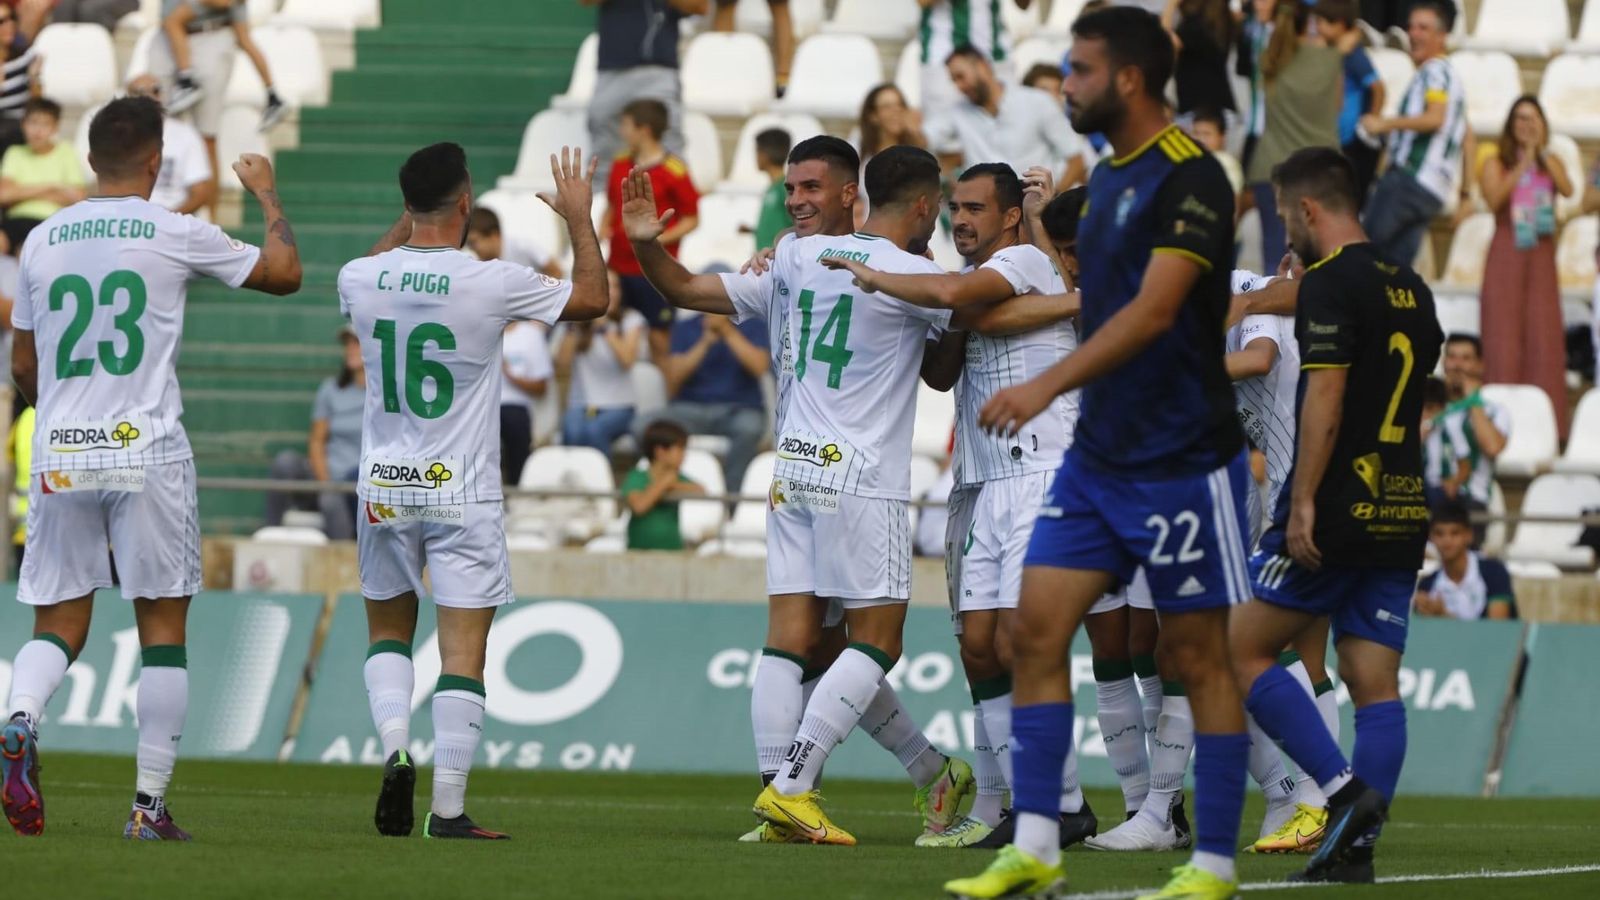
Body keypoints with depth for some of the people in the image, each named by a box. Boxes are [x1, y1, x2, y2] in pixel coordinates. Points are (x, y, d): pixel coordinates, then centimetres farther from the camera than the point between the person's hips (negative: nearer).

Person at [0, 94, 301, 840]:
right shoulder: (176, 236, -4)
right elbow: (285, 273, 9)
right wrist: (266, 194, 25)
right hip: (148, 453, -3)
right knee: (162, 628, 5)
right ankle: (150, 803, 2)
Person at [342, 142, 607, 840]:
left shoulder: (361, 279, -5)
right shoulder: (493, 284, -15)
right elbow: (591, 298, 2)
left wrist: (408, 219, 30)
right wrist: (578, 217, 14)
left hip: (384, 488, 3)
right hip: (463, 494, -3)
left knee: (387, 631, 20)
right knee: (463, 649, 0)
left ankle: (394, 746, -4)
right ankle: (448, 807, -3)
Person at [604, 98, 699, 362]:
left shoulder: (674, 170, -10)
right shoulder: (620, 166, 9)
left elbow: (692, 219, -6)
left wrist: (661, 239, -19)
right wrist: (604, 229, 2)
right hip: (617, 269, 6)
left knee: (658, 335, 0)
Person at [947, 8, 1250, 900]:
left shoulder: (1188, 176, -15)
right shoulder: (1111, 175, 12)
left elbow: (1152, 312, -24)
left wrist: (1048, 386, -31)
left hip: (1181, 458, -9)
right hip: (1099, 454, 9)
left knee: (1198, 655, -1)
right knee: (1037, 628, 0)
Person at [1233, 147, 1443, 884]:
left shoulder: (1329, 283, -10)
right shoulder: (1411, 291, 15)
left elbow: (1325, 397, -18)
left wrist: (1303, 502, -20)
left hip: (1339, 508, -8)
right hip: (1401, 512, 8)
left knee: (1242, 650, 0)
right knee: (1374, 681, 4)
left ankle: (1344, 788, -11)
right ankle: (1356, 845, 0)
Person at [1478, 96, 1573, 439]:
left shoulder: (1551, 163, 11)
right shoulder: (1497, 164, 5)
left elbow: (1567, 189, -9)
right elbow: (1494, 199, -13)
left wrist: (1542, 152, -11)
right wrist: (1522, 166, -18)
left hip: (1541, 257, 2)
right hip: (1506, 256, -2)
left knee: (1544, 335, -4)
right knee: (1504, 336, -7)